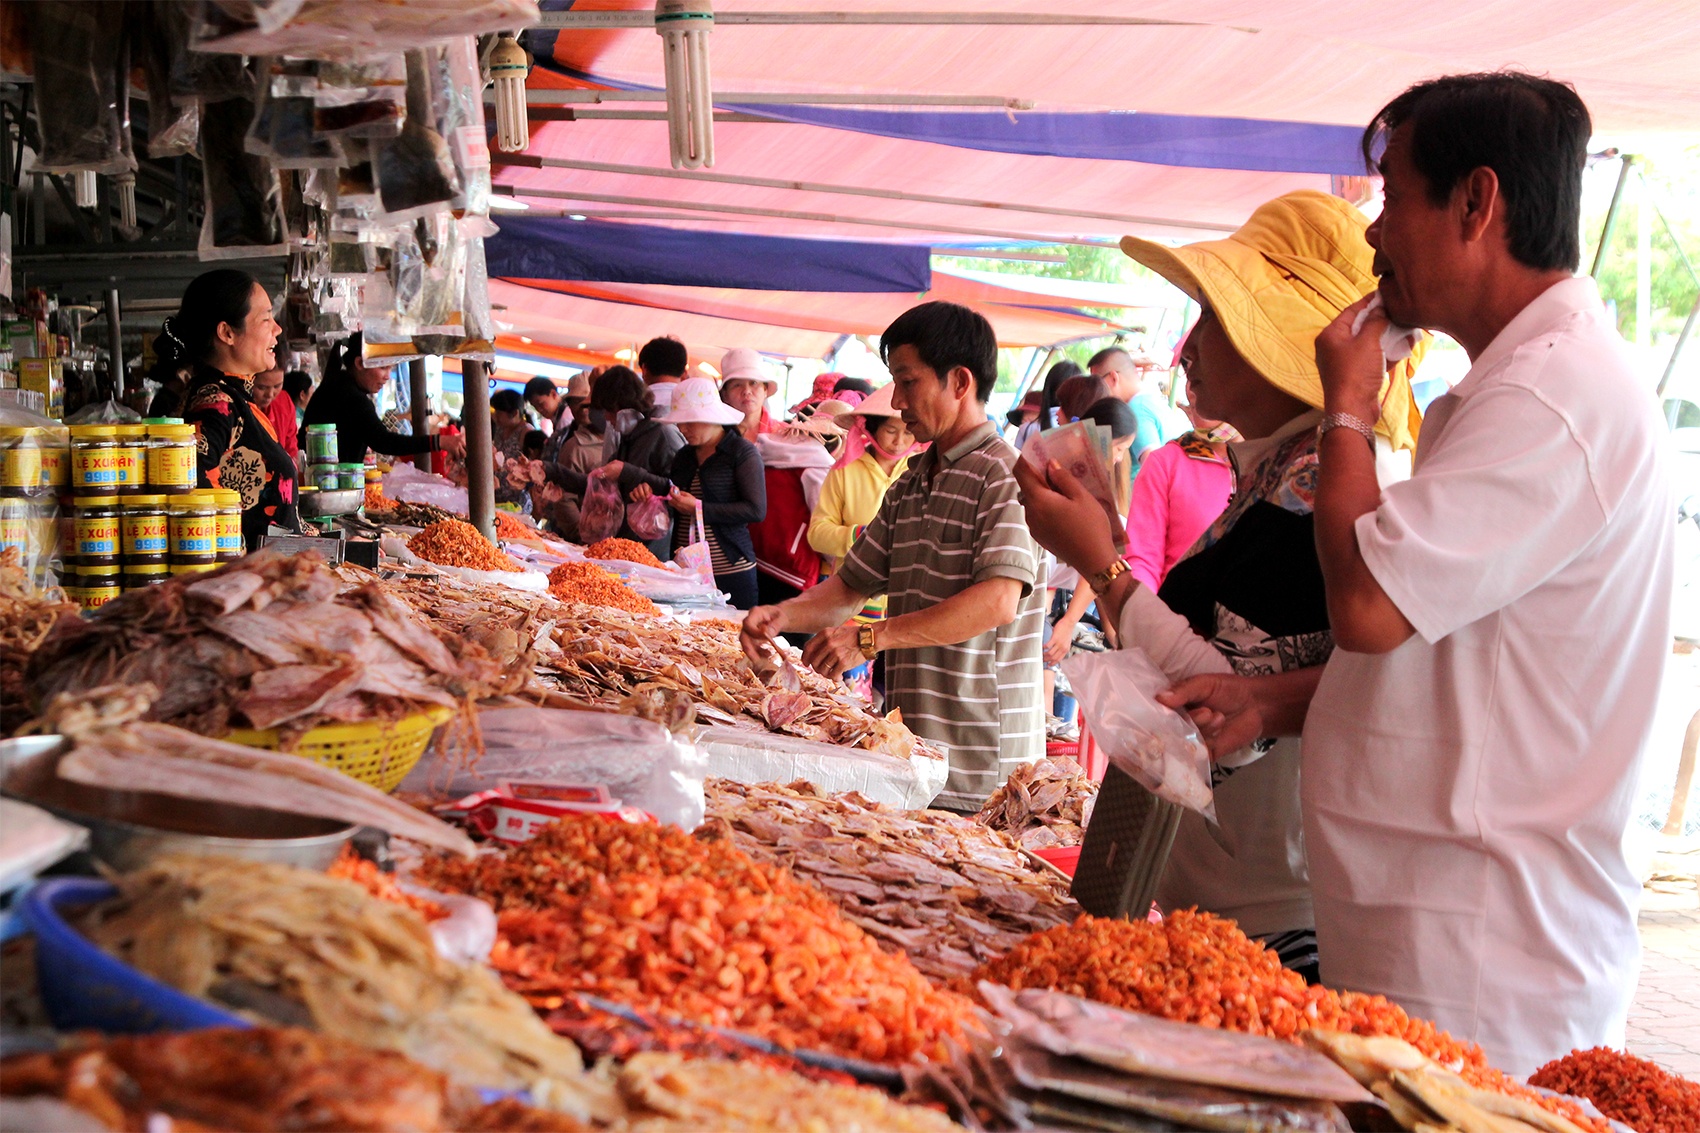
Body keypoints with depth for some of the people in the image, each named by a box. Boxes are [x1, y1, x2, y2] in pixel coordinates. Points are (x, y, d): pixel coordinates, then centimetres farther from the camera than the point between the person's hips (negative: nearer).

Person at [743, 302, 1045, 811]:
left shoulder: (1004, 476, -11)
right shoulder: (910, 485, 17)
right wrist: (782, 615, 0)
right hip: (912, 740, 7)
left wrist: (869, 639, -21)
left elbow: (999, 601, -23)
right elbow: (851, 585, 21)